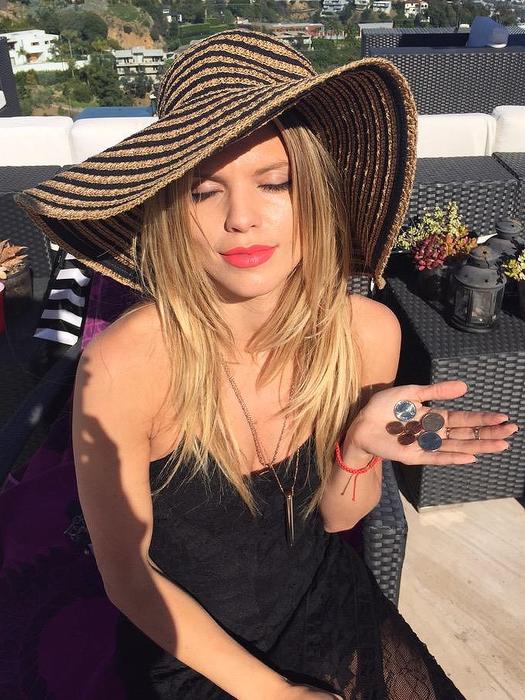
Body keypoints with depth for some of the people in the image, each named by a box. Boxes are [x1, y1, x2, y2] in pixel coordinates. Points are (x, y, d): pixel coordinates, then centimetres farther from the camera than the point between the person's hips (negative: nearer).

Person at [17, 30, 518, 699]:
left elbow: (333, 517, -4)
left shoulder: (368, 332, -18)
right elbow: (127, 574, -14)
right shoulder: (124, 365, -28)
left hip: (332, 612, 3)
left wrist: (358, 447, -25)